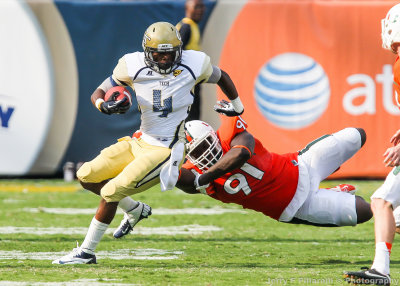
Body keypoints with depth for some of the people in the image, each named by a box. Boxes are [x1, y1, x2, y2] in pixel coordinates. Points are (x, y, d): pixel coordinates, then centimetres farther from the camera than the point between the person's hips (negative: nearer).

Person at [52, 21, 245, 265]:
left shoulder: (194, 64, -11)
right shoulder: (133, 66, -9)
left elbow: (222, 77, 11)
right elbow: (98, 94, -1)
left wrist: (237, 107, 25)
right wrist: (105, 106, -25)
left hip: (166, 151, -5)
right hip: (141, 142, 5)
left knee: (111, 192, -14)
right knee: (87, 176, 5)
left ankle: (86, 252, 0)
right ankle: (135, 210, 27)